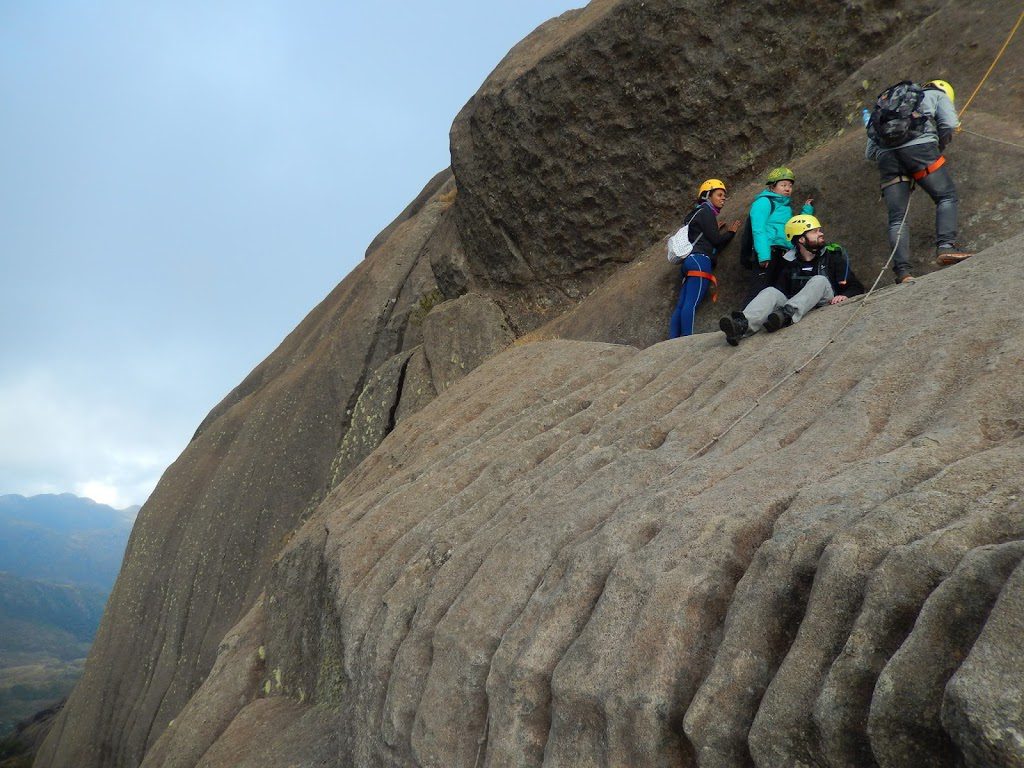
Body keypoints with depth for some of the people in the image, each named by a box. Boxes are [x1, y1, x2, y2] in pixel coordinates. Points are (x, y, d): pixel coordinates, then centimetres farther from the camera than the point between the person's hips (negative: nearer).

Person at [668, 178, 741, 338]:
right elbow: (716, 240, -4)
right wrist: (730, 232, 12)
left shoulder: (698, 213, 29)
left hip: (690, 260, 10)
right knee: (691, 304, -19)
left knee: (681, 306, -2)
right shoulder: (706, 211, 1)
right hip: (700, 260, -10)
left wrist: (717, 230, 25)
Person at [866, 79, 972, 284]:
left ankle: (902, 272, -11)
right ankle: (946, 246, -14)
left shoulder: (885, 100, 38)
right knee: (946, 196, 5)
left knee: (897, 218, 0)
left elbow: (869, 153, 31)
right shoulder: (938, 94, 27)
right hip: (919, 146, -4)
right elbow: (950, 123, 6)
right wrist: (939, 147, 21)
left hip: (885, 153, 4)